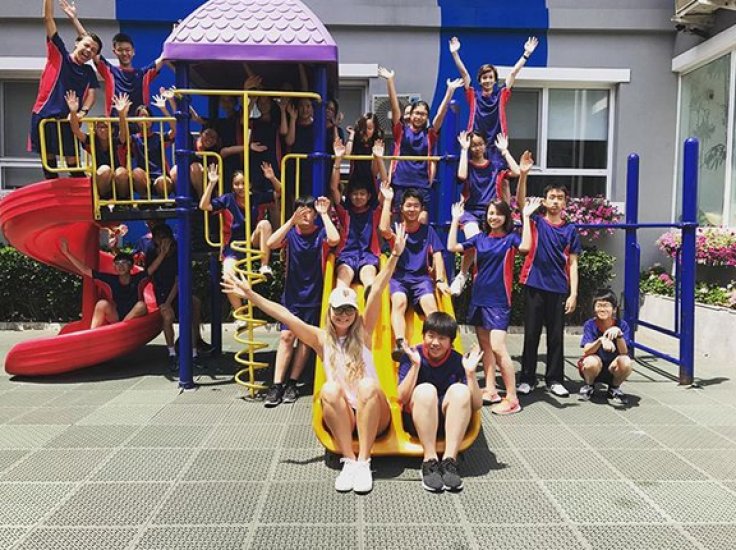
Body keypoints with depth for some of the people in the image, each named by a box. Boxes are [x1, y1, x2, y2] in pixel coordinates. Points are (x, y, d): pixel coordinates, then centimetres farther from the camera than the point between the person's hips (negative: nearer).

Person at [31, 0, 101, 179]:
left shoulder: (89, 72, 11)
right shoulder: (58, 53, 6)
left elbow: (91, 95, 2)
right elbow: (48, 18, 1)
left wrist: (82, 112, -17)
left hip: (68, 119, 1)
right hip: (44, 115, -1)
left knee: (72, 161, -2)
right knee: (48, 158, 4)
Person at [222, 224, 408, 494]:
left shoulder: (363, 331, 5)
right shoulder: (321, 338, 7)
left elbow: (377, 291, -7)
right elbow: (285, 316, -2)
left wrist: (395, 255, -15)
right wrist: (251, 295, -9)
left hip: (372, 416, 0)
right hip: (341, 417, 1)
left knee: (368, 386, -32)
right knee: (330, 389, -30)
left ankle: (363, 461, -30)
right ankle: (349, 460, -27)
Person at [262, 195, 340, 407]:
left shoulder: (320, 233, -4)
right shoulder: (290, 233, 0)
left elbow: (334, 240, -27)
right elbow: (271, 244, -20)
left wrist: (325, 214, -19)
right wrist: (292, 220, -24)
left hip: (314, 296, 0)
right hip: (292, 294, 1)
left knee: (306, 338, 1)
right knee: (286, 336, -7)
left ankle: (292, 384, 9)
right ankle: (276, 385, -6)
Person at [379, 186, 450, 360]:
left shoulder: (428, 230, 12)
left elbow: (437, 256, 7)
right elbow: (384, 229, -18)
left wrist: (440, 280, -7)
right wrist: (387, 200, -12)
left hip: (421, 277, 2)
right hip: (398, 276, -1)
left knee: (430, 304, -28)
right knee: (399, 302, -32)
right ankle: (400, 345, -47)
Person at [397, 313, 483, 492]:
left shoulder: (458, 361, -3)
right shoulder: (412, 356, -6)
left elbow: (477, 405, -7)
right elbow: (402, 398, -17)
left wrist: (470, 372, -20)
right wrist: (415, 365, -25)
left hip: (449, 423, 2)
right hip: (417, 422, -1)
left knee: (460, 390, -26)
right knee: (425, 390, -30)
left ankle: (449, 460, -29)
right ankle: (430, 461, -30)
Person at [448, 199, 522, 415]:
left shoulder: (510, 238, -2)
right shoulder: (480, 238, 10)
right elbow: (452, 247, 7)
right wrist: (456, 220, 8)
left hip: (498, 300, -6)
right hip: (478, 297, 6)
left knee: (497, 347, -14)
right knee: (485, 346, 10)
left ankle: (512, 398, -8)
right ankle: (491, 391, 21)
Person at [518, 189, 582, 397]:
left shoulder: (570, 230, 7)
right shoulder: (535, 222, 3)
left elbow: (572, 264, 6)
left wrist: (573, 293, 0)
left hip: (559, 290, 2)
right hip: (535, 286, -1)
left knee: (556, 336, 8)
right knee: (531, 335, 5)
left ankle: (554, 379, 19)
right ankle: (527, 378, 15)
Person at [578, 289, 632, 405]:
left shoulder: (622, 325, -10)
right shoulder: (590, 324, -11)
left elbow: (624, 353, -19)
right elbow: (586, 351, -22)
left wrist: (619, 334, -36)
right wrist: (601, 340, -41)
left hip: (613, 369, 1)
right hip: (594, 368, -1)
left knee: (626, 362, -31)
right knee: (592, 362, -35)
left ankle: (614, 389, 2)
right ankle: (589, 386, 2)